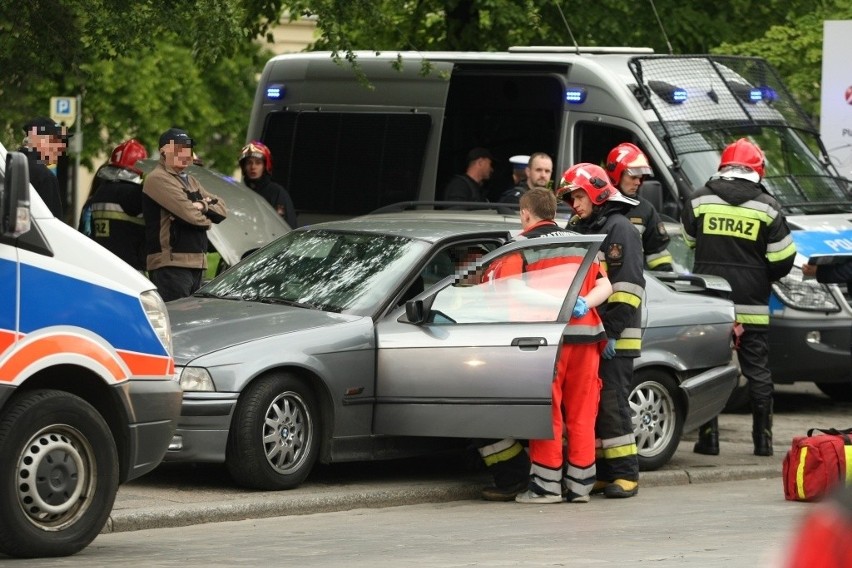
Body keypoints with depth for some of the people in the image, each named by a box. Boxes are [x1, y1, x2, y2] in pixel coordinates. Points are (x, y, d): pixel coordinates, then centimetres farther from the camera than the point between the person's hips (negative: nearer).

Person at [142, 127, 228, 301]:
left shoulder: (191, 181, 24)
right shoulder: (158, 178, -7)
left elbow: (222, 210, 14)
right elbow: (188, 213, -17)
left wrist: (204, 206, -7)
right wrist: (207, 219, 3)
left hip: (196, 264, 10)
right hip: (171, 263, -10)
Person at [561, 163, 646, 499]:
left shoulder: (618, 229, -7)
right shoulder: (578, 231, 21)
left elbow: (627, 286, -15)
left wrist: (613, 332, -19)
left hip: (614, 340, -9)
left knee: (612, 404, -10)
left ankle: (626, 474, -7)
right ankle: (601, 473, 10)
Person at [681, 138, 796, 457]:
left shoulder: (699, 201, 0)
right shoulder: (767, 207, -3)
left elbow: (688, 241, 16)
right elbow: (782, 259, -1)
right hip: (752, 306, 0)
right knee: (758, 371, 6)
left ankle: (708, 438, 2)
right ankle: (763, 440, 6)